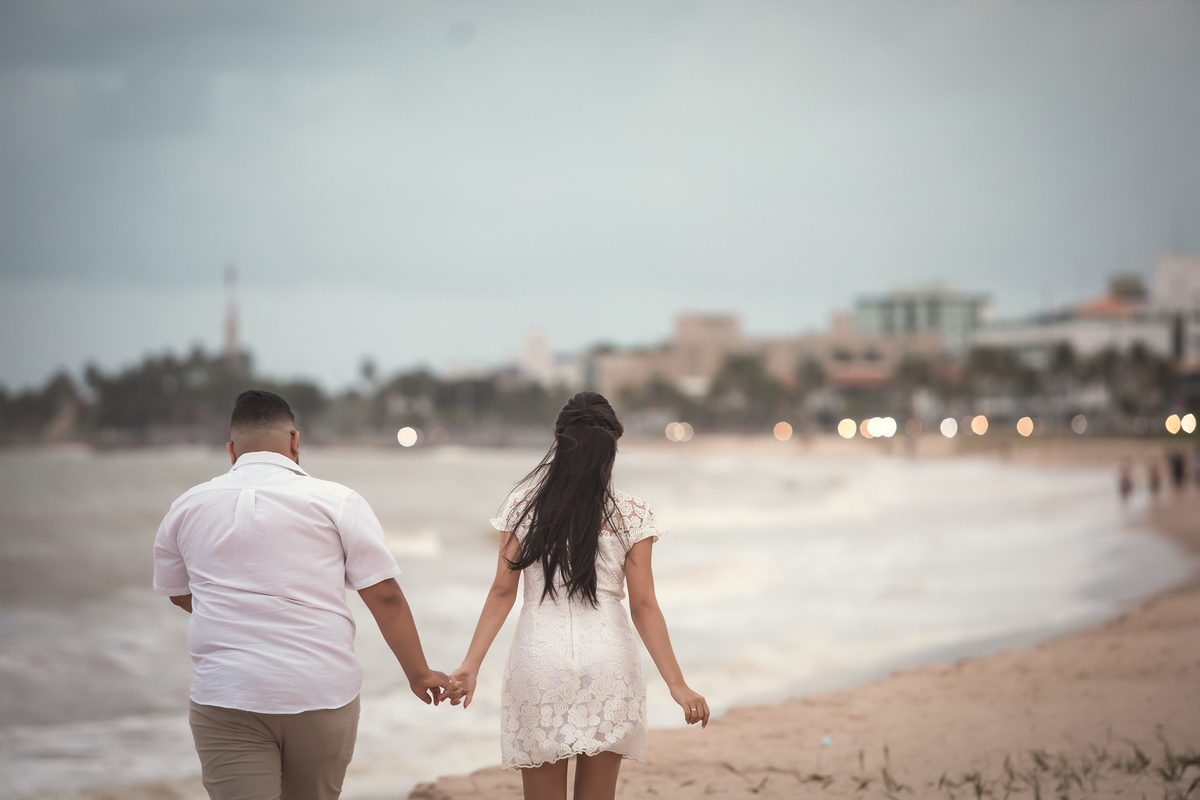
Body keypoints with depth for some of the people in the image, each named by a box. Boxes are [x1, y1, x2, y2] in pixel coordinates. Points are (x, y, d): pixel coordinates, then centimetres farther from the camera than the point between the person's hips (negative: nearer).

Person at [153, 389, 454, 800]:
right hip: (322, 693, 0)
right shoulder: (337, 502, -1)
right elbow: (385, 597, -2)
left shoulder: (186, 508, 8)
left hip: (225, 699, 0)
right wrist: (418, 673, 8)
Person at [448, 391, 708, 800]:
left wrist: (470, 666, 1)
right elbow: (644, 606, -6)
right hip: (607, 660, 0)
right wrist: (677, 684, -4)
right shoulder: (630, 514, -2)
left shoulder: (524, 505, 0)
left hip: (539, 658, 0)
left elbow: (503, 591, -2)